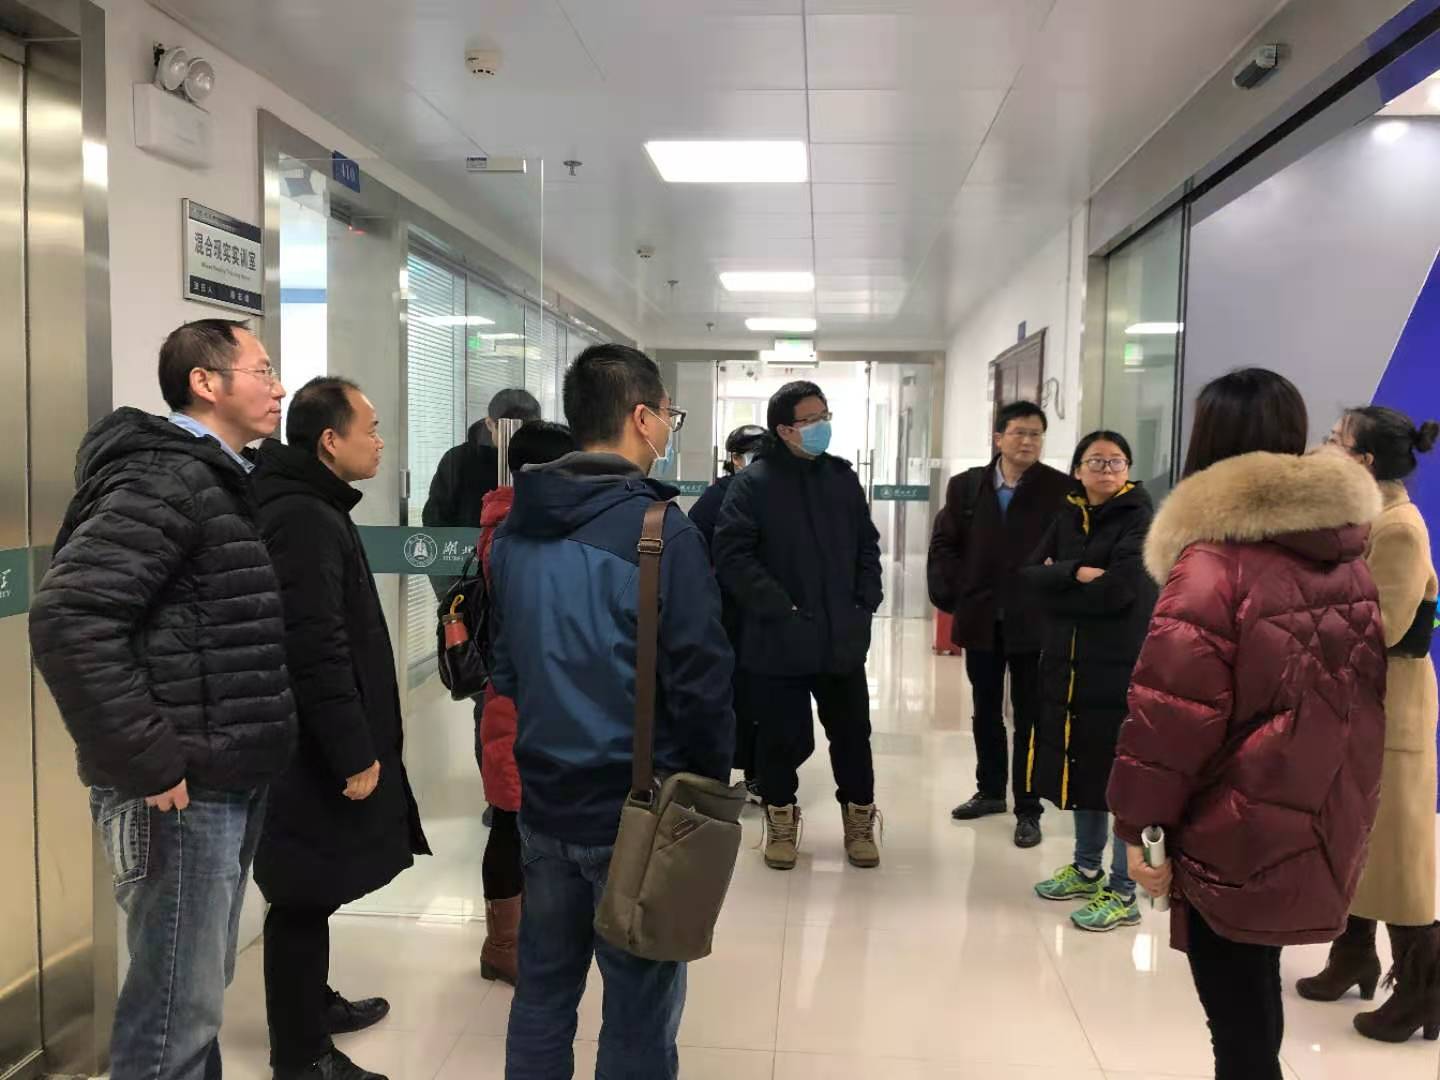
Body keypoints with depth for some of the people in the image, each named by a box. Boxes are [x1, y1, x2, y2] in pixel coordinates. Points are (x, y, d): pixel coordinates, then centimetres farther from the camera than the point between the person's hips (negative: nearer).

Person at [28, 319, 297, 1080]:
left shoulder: (221, 481, 14)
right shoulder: (168, 478, -16)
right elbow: (68, 617, -26)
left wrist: (240, 758, 13)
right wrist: (144, 763, -22)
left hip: (225, 783, 9)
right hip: (184, 792, -9)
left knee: (198, 991, 21)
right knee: (176, 1009, 3)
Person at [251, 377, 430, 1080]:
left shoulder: (305, 508, 12)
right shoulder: (304, 520, -21)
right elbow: (317, 651, -27)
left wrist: (357, 742, 22)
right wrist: (354, 753, -22)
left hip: (315, 743, 10)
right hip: (312, 750, -10)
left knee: (311, 891, 22)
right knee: (305, 895, 2)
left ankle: (313, 1003, 39)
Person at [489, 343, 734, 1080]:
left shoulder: (516, 528, 5)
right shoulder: (660, 532, -16)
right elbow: (702, 681, -16)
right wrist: (709, 783, -2)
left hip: (543, 799, 7)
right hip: (639, 808, -6)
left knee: (542, 991, 19)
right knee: (639, 1016, 8)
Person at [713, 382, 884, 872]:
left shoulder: (842, 477, 9)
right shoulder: (754, 482, -8)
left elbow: (868, 547, 16)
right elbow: (733, 556, -14)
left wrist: (866, 603, 5)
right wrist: (779, 608, -17)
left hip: (842, 638, 5)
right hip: (779, 640, -4)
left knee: (852, 731, 12)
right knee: (785, 735, 6)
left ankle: (859, 818, 32)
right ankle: (781, 817, 29)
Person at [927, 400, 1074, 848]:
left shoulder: (1061, 489, -6)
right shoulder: (965, 486, 4)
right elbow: (944, 544, 6)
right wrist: (951, 595, -3)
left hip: (1034, 621, -3)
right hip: (981, 619, 4)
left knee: (1030, 717, 7)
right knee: (985, 712, 17)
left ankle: (1028, 809, 17)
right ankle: (990, 791, 34)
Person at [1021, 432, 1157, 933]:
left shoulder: (1140, 520, -8)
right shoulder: (1069, 517, 11)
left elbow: (1119, 592, -19)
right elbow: (1029, 576, 1)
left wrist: (1057, 588, -8)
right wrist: (1075, 575, -16)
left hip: (1121, 667, -6)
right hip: (1068, 663, 6)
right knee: (1080, 768, 15)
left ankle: (1123, 892, 12)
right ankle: (1087, 867, 32)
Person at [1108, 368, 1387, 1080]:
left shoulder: (1215, 564, -20)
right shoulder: (1348, 556, 4)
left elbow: (1170, 712, -21)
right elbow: (1359, 694, 14)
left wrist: (1139, 826, -12)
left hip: (1236, 842, -8)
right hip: (1320, 828, 8)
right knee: (1255, 997, 24)